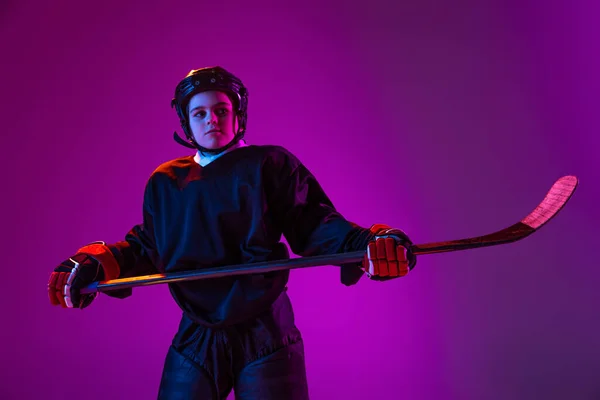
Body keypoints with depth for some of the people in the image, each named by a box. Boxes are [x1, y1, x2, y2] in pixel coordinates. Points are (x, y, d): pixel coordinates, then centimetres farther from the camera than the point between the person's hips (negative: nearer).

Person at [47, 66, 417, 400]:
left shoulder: (270, 165, -1)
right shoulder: (165, 182, 11)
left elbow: (314, 225, -8)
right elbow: (147, 246, 17)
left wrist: (366, 244, -26)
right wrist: (94, 265, 1)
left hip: (266, 339, -3)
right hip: (195, 341, 3)